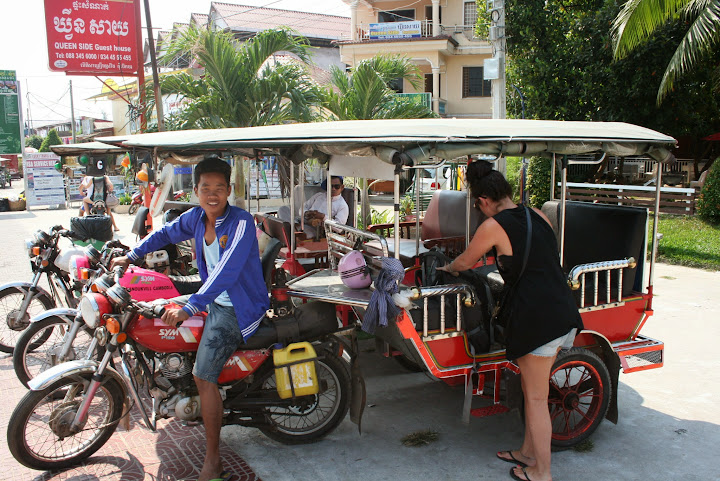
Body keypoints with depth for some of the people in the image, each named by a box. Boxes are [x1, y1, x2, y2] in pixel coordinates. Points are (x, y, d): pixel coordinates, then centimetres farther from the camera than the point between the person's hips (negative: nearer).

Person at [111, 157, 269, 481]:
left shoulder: (241, 222, -23)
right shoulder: (196, 217, 1)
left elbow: (226, 271, -34)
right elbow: (167, 234, 22)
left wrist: (189, 308, -42)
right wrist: (132, 256, 17)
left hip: (239, 308, -9)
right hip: (214, 301, 9)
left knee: (203, 376, -16)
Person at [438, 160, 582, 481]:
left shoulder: (493, 226, -9)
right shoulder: (537, 216, 9)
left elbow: (465, 262, 6)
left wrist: (448, 268, 28)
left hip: (537, 317, -8)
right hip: (564, 311, 8)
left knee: (536, 397, 7)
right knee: (531, 388, 22)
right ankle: (528, 452, 37)